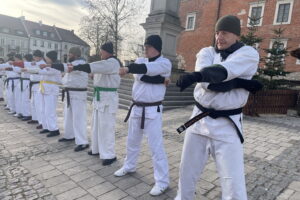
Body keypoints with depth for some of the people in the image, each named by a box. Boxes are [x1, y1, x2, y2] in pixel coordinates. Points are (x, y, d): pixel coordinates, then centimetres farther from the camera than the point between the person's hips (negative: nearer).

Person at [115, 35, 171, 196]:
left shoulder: (165, 63, -9)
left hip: (152, 110, -6)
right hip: (136, 108, 6)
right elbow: (139, 69, -11)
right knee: (132, 141, 21)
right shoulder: (140, 61, 9)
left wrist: (128, 69, -35)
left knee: (156, 146, -3)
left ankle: (162, 181, 12)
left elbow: (148, 68, -28)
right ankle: (129, 166, 44)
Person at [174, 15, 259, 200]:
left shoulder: (249, 54, -4)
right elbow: (204, 81, -15)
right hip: (198, 120, 4)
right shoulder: (207, 52, 6)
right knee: (186, 173, 16)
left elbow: (224, 70, -27)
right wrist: (239, 82, -20)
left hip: (227, 126, -3)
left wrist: (196, 75, -44)